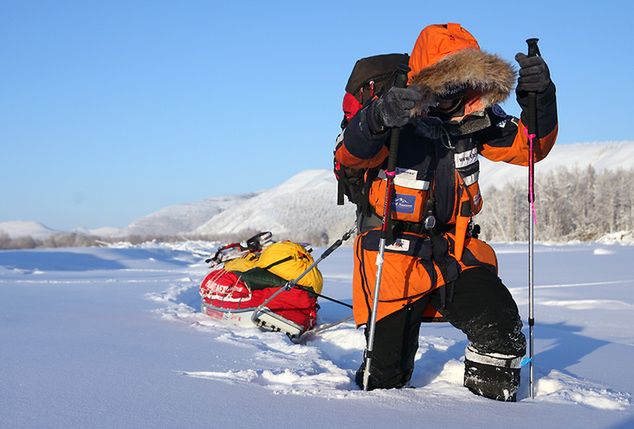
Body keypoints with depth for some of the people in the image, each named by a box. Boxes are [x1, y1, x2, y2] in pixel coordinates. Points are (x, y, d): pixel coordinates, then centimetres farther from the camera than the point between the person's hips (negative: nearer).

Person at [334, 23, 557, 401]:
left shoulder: (475, 118, 0)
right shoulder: (394, 113, -16)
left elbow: (529, 146, 4)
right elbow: (349, 157, -30)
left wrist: (539, 99, -17)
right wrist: (378, 118, -52)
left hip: (456, 250, 4)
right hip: (394, 255, -4)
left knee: (503, 335, -16)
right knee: (388, 376, 2)